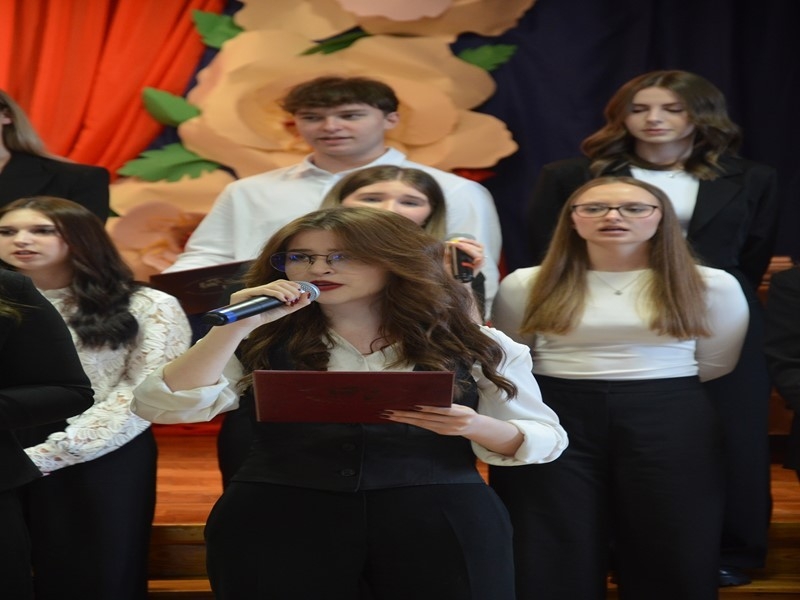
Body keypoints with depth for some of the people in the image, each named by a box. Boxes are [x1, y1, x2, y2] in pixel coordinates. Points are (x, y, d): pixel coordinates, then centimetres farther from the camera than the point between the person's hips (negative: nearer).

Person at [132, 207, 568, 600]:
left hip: (438, 520, 0)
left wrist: (477, 427, -13)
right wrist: (234, 327, -13)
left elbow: (546, 440, 7)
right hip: (279, 521, 0)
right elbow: (163, 408, -4)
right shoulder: (261, 343, 6)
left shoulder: (474, 347, 7)